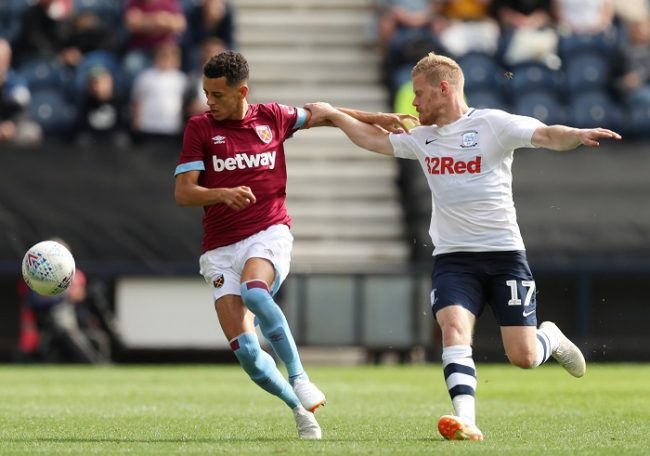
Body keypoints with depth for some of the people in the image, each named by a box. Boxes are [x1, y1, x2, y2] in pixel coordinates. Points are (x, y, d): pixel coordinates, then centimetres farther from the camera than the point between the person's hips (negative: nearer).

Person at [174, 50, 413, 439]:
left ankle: (298, 376, -23)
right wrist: (222, 194, -23)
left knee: (254, 292, -35)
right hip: (220, 247, 1)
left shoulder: (273, 117, 7)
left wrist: (375, 118, 23)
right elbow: (183, 192, -4)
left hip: (269, 233, -1)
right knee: (243, 347, -11)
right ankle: (300, 410, 7)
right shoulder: (200, 128, 2)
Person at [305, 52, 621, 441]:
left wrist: (579, 135, -38)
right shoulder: (422, 138, 12)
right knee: (454, 327, -23)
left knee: (523, 356, -6)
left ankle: (552, 339, 29)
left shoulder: (491, 124, -6)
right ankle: (466, 419, -33)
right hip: (453, 258, 4)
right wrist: (332, 115, 27)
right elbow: (375, 139, 27)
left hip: (503, 252, -4)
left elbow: (548, 136, -19)